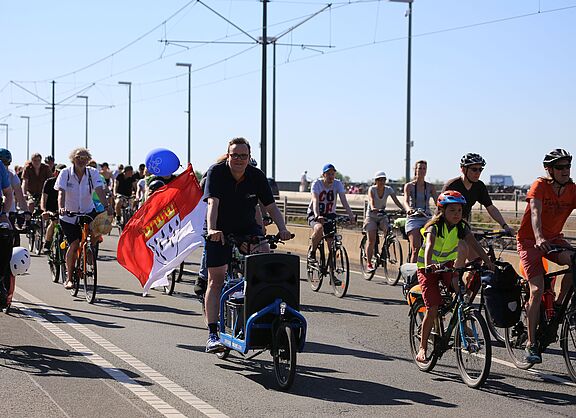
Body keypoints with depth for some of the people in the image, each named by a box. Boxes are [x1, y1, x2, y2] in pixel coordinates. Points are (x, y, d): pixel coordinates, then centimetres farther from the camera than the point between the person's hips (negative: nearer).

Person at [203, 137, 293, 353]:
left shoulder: (257, 176, -8)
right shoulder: (216, 172, -16)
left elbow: (271, 206, -11)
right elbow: (213, 203, -29)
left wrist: (282, 229, -28)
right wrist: (211, 229, -45)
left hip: (248, 229, 3)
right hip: (220, 232, -2)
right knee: (216, 279, -6)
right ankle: (212, 334, -5)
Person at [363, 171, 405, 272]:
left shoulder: (389, 190, -5)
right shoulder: (372, 189, -13)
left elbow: (396, 201, -14)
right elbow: (371, 200, -32)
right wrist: (373, 208, -53)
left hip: (382, 216, 3)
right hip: (371, 216, -3)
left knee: (387, 230, -27)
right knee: (371, 241, -11)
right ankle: (369, 263, -5)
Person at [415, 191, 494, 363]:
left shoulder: (461, 227, -8)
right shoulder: (434, 226, -23)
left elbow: (474, 243, -19)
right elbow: (429, 245, -40)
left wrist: (487, 261, -35)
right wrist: (428, 264, -60)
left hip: (447, 265, 4)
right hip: (428, 269, -4)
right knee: (432, 310, -11)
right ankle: (423, 347, 4)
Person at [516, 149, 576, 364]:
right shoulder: (540, 186, -18)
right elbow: (535, 213, -32)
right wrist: (539, 238, -49)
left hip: (554, 238, 4)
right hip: (530, 240, -4)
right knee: (537, 290, -14)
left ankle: (558, 304, -6)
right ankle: (531, 344, -4)